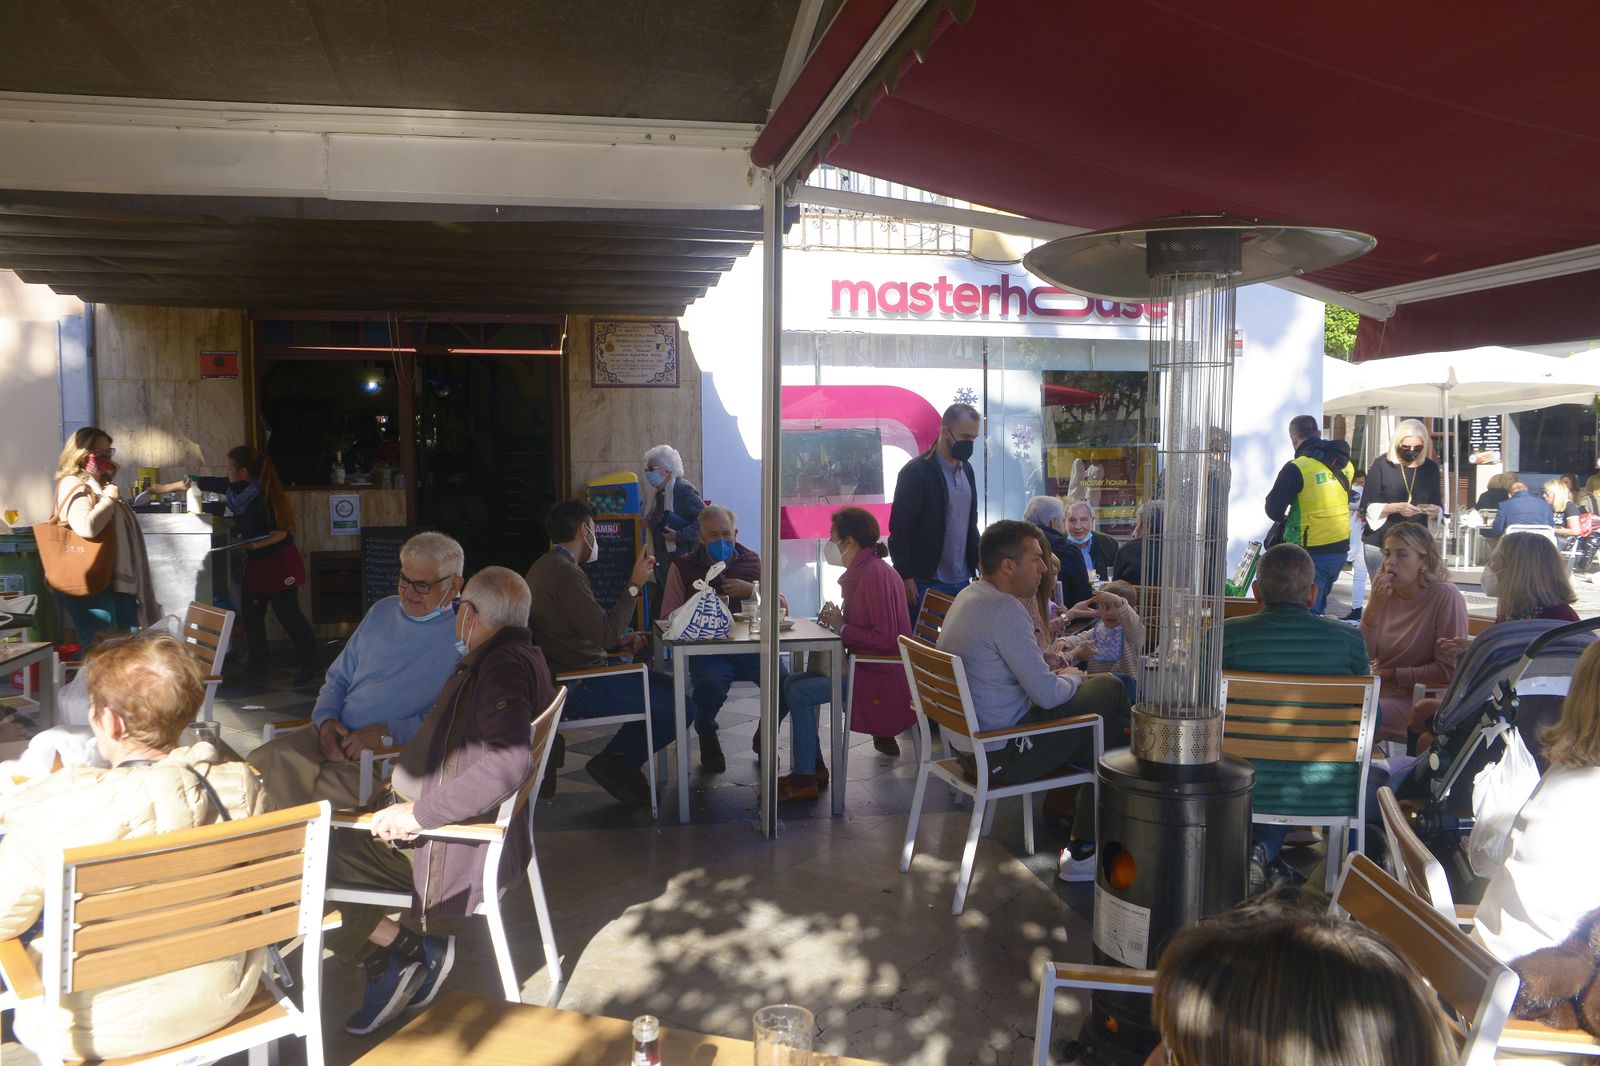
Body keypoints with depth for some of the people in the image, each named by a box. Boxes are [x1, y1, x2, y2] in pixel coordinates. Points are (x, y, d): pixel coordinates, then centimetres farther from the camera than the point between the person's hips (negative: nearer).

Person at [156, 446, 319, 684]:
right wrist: (165, 488, 24)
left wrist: (255, 544, -30)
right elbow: (201, 483, 15)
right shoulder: (235, 486, 3)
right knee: (252, 614, 10)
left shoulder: (263, 495, -20)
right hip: (255, 562, 9)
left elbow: (281, 532, -19)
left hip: (279, 562, -9)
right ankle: (258, 665, 21)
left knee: (288, 613, -7)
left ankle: (312, 665, -1)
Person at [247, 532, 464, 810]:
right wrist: (326, 719, 4)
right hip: (336, 736, 7)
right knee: (262, 761, -19)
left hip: (392, 752, -6)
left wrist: (388, 734, -17)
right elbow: (339, 677, 24)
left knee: (323, 786, -32)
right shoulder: (383, 611, 18)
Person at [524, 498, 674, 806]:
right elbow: (606, 633, -22)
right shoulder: (565, 573, -19)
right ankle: (617, 762, 3)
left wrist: (621, 642, 10)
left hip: (565, 675, 11)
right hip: (578, 687, -11)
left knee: (668, 687, 13)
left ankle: (617, 761, 12)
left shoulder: (545, 566, 16)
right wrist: (634, 585, -14)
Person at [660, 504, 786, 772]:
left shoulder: (753, 562, 14)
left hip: (749, 647, 2)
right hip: (706, 649, -2)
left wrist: (754, 590, -7)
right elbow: (668, 615, 3)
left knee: (784, 680, -26)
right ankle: (707, 739, 0)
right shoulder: (683, 567, 8)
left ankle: (764, 737, 8)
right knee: (710, 683, -36)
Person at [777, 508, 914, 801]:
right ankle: (813, 766, 12)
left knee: (799, 692, -16)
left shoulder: (875, 573, -20)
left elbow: (885, 636, -25)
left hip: (880, 676, -11)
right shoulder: (864, 570, 13)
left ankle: (805, 780, -7)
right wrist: (837, 619, 4)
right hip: (866, 665, 11)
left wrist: (842, 628, -15)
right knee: (792, 682, 7)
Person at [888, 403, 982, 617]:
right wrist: (906, 577, -15)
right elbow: (899, 529, -12)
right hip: (925, 582, -7)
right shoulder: (916, 472, -11)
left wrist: (978, 561, 10)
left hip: (962, 580, 7)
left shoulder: (966, 469, 12)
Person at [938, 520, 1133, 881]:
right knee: (1109, 688, 2)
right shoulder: (1004, 609, -21)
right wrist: (1073, 679, 0)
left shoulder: (968, 595, 9)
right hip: (999, 757, -9)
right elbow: (1046, 693, -21)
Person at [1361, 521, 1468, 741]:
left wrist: (1391, 674, -8)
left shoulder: (1446, 597, -11)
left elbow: (1448, 669, -11)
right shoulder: (1386, 594, 5)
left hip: (1418, 698, -5)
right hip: (1376, 690, 6)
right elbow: (1363, 656, -3)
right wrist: (1374, 606, -14)